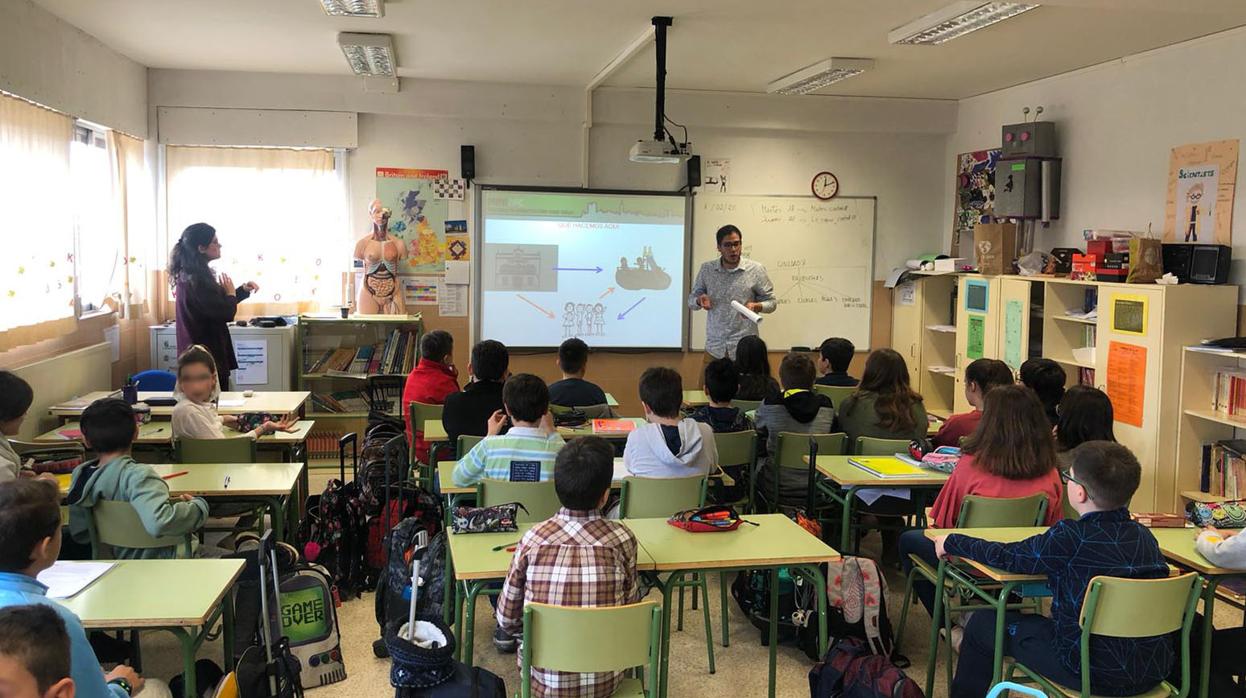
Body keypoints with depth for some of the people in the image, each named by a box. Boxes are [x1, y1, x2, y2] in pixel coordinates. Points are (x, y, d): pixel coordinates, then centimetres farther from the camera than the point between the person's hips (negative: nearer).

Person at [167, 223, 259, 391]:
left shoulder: (190, 276, 12)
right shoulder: (197, 279, -20)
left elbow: (217, 304, 22)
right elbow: (226, 313, -21)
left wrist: (243, 290, 11)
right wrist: (231, 293, -1)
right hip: (208, 356, -10)